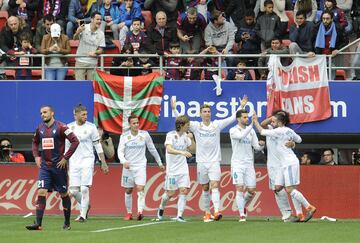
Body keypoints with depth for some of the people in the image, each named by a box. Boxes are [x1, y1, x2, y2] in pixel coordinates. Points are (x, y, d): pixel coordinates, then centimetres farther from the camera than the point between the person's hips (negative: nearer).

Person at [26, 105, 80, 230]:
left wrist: (65, 158, -14)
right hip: (44, 165, 4)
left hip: (59, 165, -4)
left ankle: (67, 223, 19)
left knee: (63, 194, 7)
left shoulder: (60, 127, -10)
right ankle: (38, 223, -14)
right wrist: (36, 156, 10)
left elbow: (75, 141, -14)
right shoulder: (40, 128, 8)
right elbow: (35, 142, 26)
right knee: (41, 192, -9)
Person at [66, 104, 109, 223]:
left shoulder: (91, 127, -1)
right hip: (73, 162, 3)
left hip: (87, 161, -3)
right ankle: (86, 205, 28)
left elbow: (98, 146, 3)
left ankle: (83, 215, -3)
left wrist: (103, 163, 1)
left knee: (84, 189, -11)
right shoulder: (69, 128, 5)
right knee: (73, 190, 0)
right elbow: (66, 147, 13)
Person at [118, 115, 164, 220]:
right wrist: (124, 161, -26)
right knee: (128, 191, 7)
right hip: (128, 167, 1)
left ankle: (140, 212, -24)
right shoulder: (124, 136, -1)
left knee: (140, 189, -16)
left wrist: (160, 163, 16)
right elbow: (120, 151, -6)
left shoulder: (144, 135, 0)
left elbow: (152, 149, 10)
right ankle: (129, 213, 19)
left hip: (140, 166, -1)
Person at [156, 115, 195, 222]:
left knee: (183, 191, -8)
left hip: (183, 169, 5)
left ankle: (179, 216, -7)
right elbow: (169, 149, -28)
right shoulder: (171, 135, -13)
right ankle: (161, 209, 31)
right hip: (172, 169, -5)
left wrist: (191, 139, 1)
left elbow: (192, 149, 19)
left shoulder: (185, 136, 6)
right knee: (170, 193, 3)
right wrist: (182, 152, -42)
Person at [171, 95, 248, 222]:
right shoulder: (196, 126, 2)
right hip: (201, 162, 1)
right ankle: (207, 213, 18)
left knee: (215, 186, -14)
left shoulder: (217, 125, 4)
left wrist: (241, 107, -5)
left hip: (214, 161, -1)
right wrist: (174, 109, -13)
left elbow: (232, 119, 3)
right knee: (205, 188, 9)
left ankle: (217, 211, -25)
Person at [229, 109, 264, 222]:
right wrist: (251, 125, -28)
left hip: (249, 164, 4)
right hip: (237, 164, -4)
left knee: (251, 191, 2)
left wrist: (261, 144, -13)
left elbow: (256, 147, 10)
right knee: (240, 189, -12)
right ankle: (242, 215, -8)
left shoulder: (251, 131, 11)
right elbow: (241, 136, -25)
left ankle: (243, 205, 30)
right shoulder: (233, 130, -4)